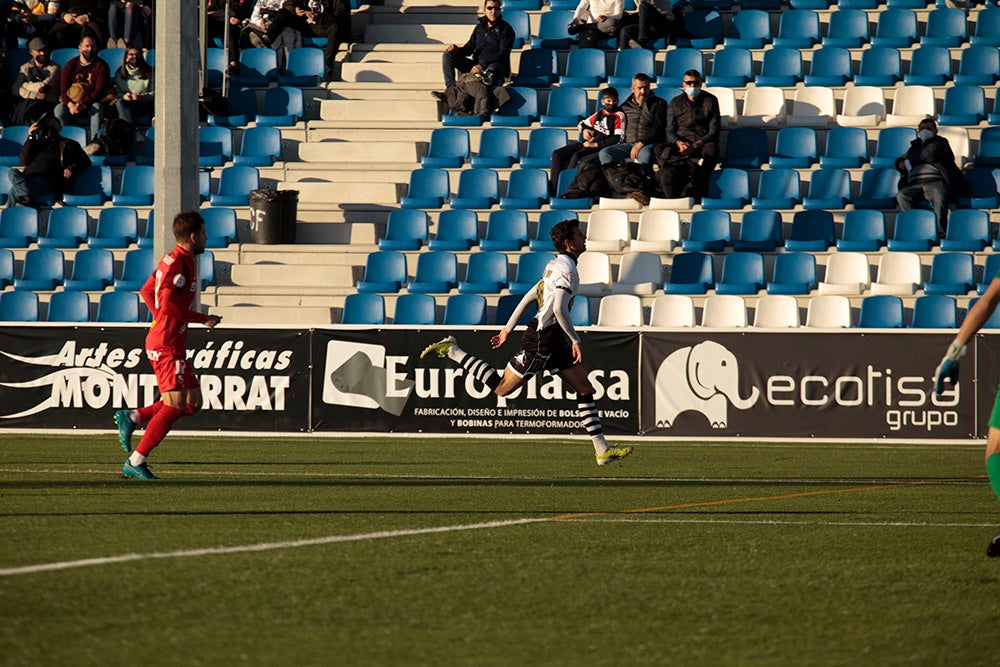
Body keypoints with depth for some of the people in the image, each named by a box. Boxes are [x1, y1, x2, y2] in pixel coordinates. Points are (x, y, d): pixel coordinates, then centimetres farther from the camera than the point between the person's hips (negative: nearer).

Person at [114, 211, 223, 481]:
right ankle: (135, 462, -3)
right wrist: (203, 319, -18)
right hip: (166, 345, -10)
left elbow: (146, 292, 24)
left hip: (171, 344, 10)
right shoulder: (178, 264, -17)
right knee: (174, 406, -8)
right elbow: (167, 304, -26)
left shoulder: (173, 261, 14)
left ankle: (132, 418, 13)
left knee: (193, 402, 10)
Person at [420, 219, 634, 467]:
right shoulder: (567, 270, -17)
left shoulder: (556, 265, 15)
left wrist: (509, 327, 23)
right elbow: (559, 308, -27)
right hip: (541, 340, -10)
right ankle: (450, 350, 8)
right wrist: (575, 340, -20)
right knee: (501, 388, -3)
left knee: (585, 389, 5)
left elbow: (529, 296, 19)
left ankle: (602, 450, 5)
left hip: (553, 341, 10)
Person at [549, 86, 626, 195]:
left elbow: (618, 138, -13)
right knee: (557, 154, -7)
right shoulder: (600, 113, 16)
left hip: (601, 146, -7)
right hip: (587, 144, 7)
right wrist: (585, 130, 5)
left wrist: (596, 144, -15)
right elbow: (583, 123, 31)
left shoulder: (619, 116, -3)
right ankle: (553, 188, -13)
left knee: (576, 156, -34)